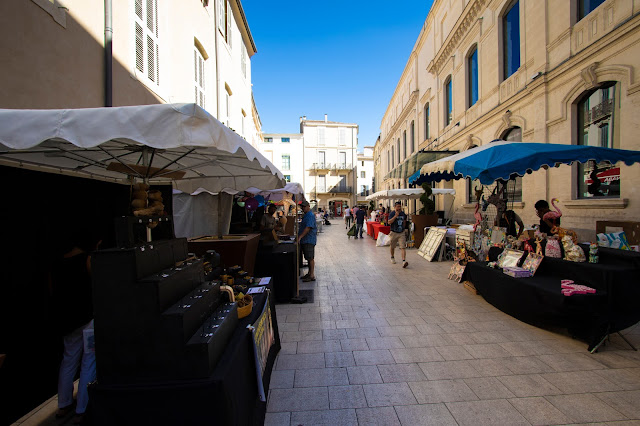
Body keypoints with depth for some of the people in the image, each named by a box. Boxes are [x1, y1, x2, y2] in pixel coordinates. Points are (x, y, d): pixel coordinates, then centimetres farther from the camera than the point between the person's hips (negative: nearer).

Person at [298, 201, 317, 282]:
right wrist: (299, 237, 21)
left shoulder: (310, 215, -15)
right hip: (305, 240, 10)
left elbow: (308, 228, -24)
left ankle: (312, 275, 3)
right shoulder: (306, 215, 17)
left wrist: (300, 237, -26)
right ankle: (309, 273, 25)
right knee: (308, 258, 15)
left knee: (310, 258, -4)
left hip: (309, 241, -10)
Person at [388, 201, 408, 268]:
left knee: (403, 247, -11)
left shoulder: (403, 214, 6)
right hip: (394, 233, -2)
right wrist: (395, 216, -25)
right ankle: (392, 257, 38)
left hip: (401, 233, 2)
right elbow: (389, 222, -20)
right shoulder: (392, 213, -7)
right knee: (392, 247, 14)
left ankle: (404, 261, -17)